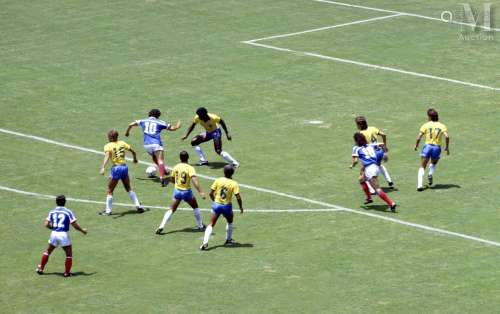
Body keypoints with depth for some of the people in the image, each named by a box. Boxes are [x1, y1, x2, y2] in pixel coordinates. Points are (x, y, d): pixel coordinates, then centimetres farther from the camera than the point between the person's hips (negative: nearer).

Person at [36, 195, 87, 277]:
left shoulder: (52, 212, 6)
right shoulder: (68, 212, -5)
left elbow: (47, 224, 5)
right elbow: (75, 225, -7)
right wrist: (82, 230, 9)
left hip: (54, 234, 4)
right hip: (64, 234, -4)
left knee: (48, 251, 22)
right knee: (69, 254, 11)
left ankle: (40, 269, 25)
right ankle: (67, 272, 9)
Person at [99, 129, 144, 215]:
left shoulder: (108, 146, -7)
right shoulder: (122, 143, 6)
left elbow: (107, 157, -24)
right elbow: (133, 151, 11)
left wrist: (103, 167, -36)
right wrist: (135, 159, 32)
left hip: (116, 168, -5)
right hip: (124, 167, 5)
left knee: (110, 191, 6)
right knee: (129, 189, 21)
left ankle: (108, 210, 5)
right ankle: (138, 206, 19)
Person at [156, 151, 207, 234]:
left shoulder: (176, 167, 1)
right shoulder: (190, 168, -13)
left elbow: (172, 180, 14)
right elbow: (194, 180, -25)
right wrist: (200, 192, -29)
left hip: (177, 190, 2)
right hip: (187, 191, -2)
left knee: (171, 210, 5)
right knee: (195, 207, 22)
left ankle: (161, 226, -10)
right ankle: (200, 226, 29)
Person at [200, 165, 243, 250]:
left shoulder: (218, 181, -4)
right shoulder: (234, 184, -9)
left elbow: (211, 193, -2)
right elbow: (238, 197, -13)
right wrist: (241, 208, 2)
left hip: (216, 205, 1)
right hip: (227, 206, -1)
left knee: (211, 225, 3)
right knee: (230, 222, 28)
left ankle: (205, 242, -12)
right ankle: (228, 240, 37)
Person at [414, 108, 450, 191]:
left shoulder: (426, 125, 2)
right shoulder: (442, 126, 7)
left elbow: (419, 137, -4)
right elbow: (446, 136, -7)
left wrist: (416, 145, 12)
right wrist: (447, 147, 5)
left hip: (427, 146, -2)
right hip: (437, 147, 2)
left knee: (422, 167, 3)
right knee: (433, 163, 30)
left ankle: (420, 184, -16)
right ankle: (430, 174, 0)